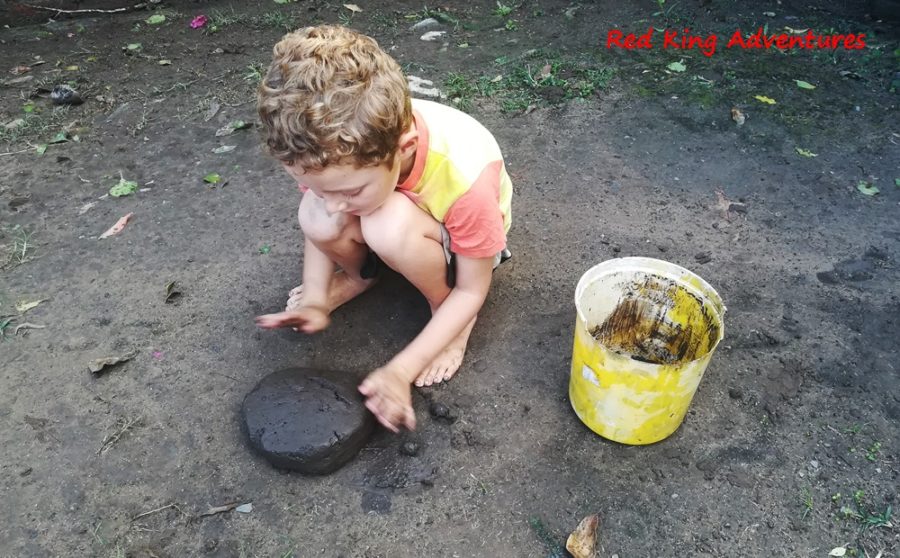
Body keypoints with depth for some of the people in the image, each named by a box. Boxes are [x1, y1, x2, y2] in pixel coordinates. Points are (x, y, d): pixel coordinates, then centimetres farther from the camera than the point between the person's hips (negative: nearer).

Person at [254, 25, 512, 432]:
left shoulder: (465, 174, -38)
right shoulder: (338, 148, -27)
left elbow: (472, 291, -25)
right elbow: (322, 221, -5)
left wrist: (400, 371, -29)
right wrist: (315, 299, -18)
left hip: (459, 241, -3)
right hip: (399, 213, 4)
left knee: (391, 225, -37)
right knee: (315, 219, -28)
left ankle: (447, 310, -7)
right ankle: (359, 275, 6)